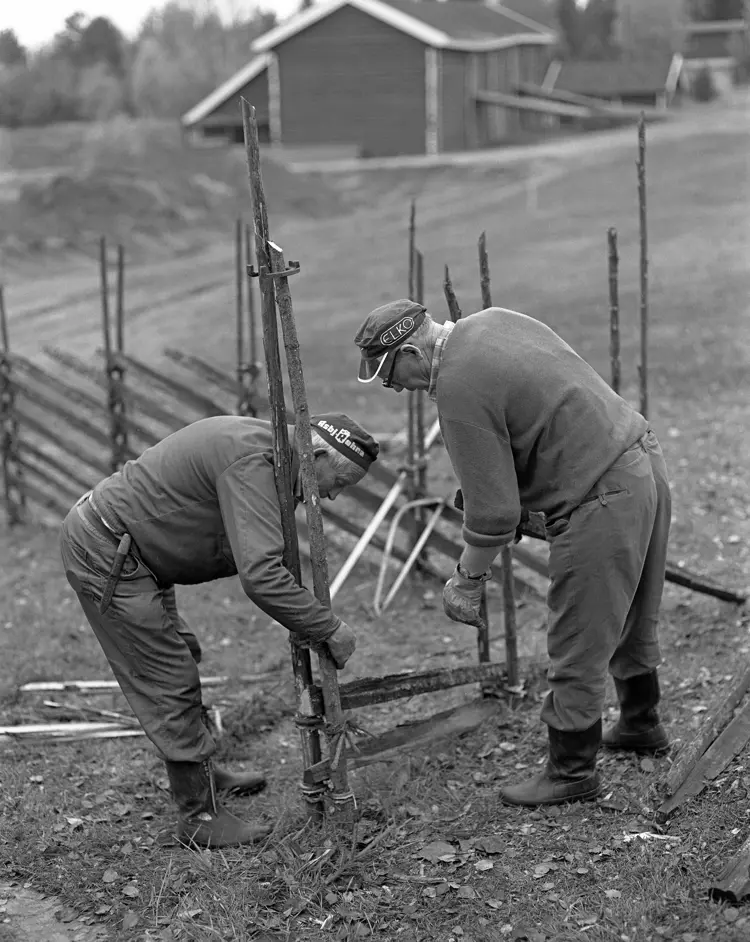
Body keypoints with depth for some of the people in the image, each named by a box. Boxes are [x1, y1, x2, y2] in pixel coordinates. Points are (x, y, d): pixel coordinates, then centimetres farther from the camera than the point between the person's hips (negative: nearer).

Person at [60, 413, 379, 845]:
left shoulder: (266, 446, 6)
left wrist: (307, 626, 5)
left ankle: (201, 771, 39)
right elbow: (261, 576, -35)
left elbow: (269, 557, 13)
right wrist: (329, 627, -25)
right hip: (104, 555, -11)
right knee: (169, 683, -5)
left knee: (181, 655, 22)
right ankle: (200, 816, 4)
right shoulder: (251, 461, -26)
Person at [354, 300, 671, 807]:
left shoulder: (459, 388, -19)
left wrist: (467, 581, -2)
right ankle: (642, 725, 45)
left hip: (603, 501, -10)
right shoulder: (492, 321, 8)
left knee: (578, 649, 4)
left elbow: (494, 511, -17)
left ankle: (572, 771, 16)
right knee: (632, 622, 27)